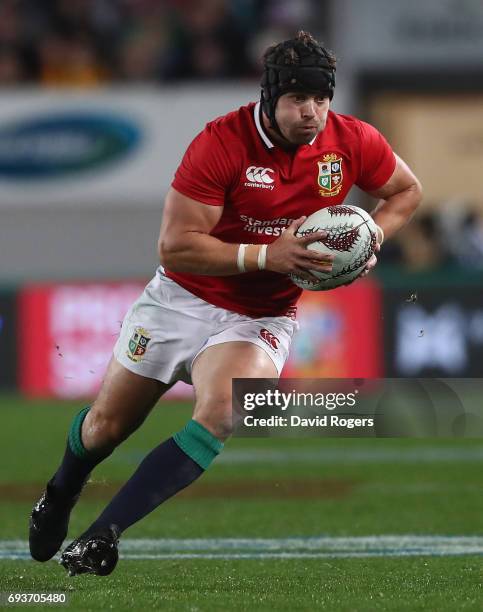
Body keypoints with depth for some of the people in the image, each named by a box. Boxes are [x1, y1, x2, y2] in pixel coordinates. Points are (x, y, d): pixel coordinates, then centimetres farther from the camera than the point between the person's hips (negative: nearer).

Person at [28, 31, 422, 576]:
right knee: (107, 425, 10)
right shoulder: (223, 142, -21)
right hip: (183, 299, -1)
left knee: (222, 415, -29)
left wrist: (370, 239, -7)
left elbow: (406, 191, 12)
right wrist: (266, 255, -28)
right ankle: (60, 495, 47)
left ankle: (101, 537, -25)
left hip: (260, 320, 1)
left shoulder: (353, 142, -10)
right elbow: (175, 246, -21)